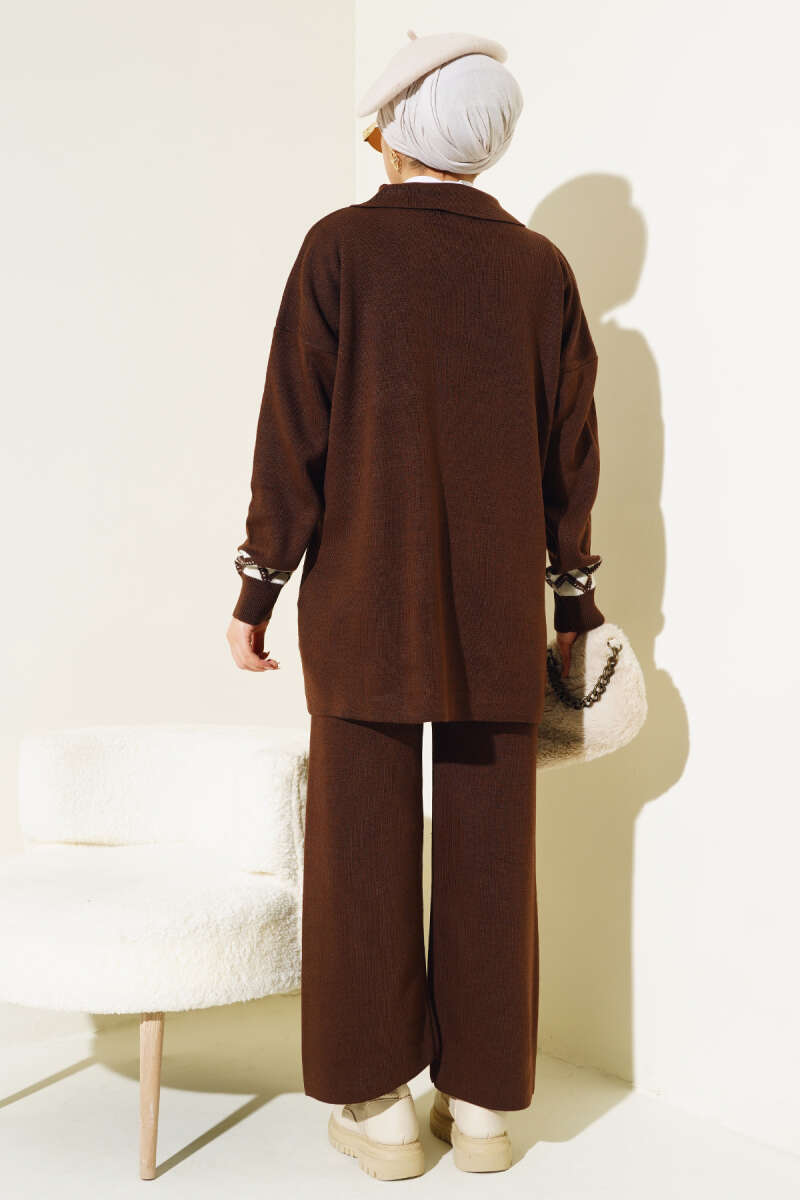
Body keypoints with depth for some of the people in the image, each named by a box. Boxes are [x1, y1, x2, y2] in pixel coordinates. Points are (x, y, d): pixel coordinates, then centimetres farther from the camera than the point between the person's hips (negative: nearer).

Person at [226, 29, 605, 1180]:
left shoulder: (342, 246, -4)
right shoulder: (541, 267, 4)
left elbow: (293, 431, -6)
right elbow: (571, 455, 6)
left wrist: (258, 589, 1)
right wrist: (577, 604, 14)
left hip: (362, 608, -2)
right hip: (500, 614, 3)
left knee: (366, 849, 7)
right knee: (490, 857, 9)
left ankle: (380, 1106, 17)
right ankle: (483, 1103, 21)